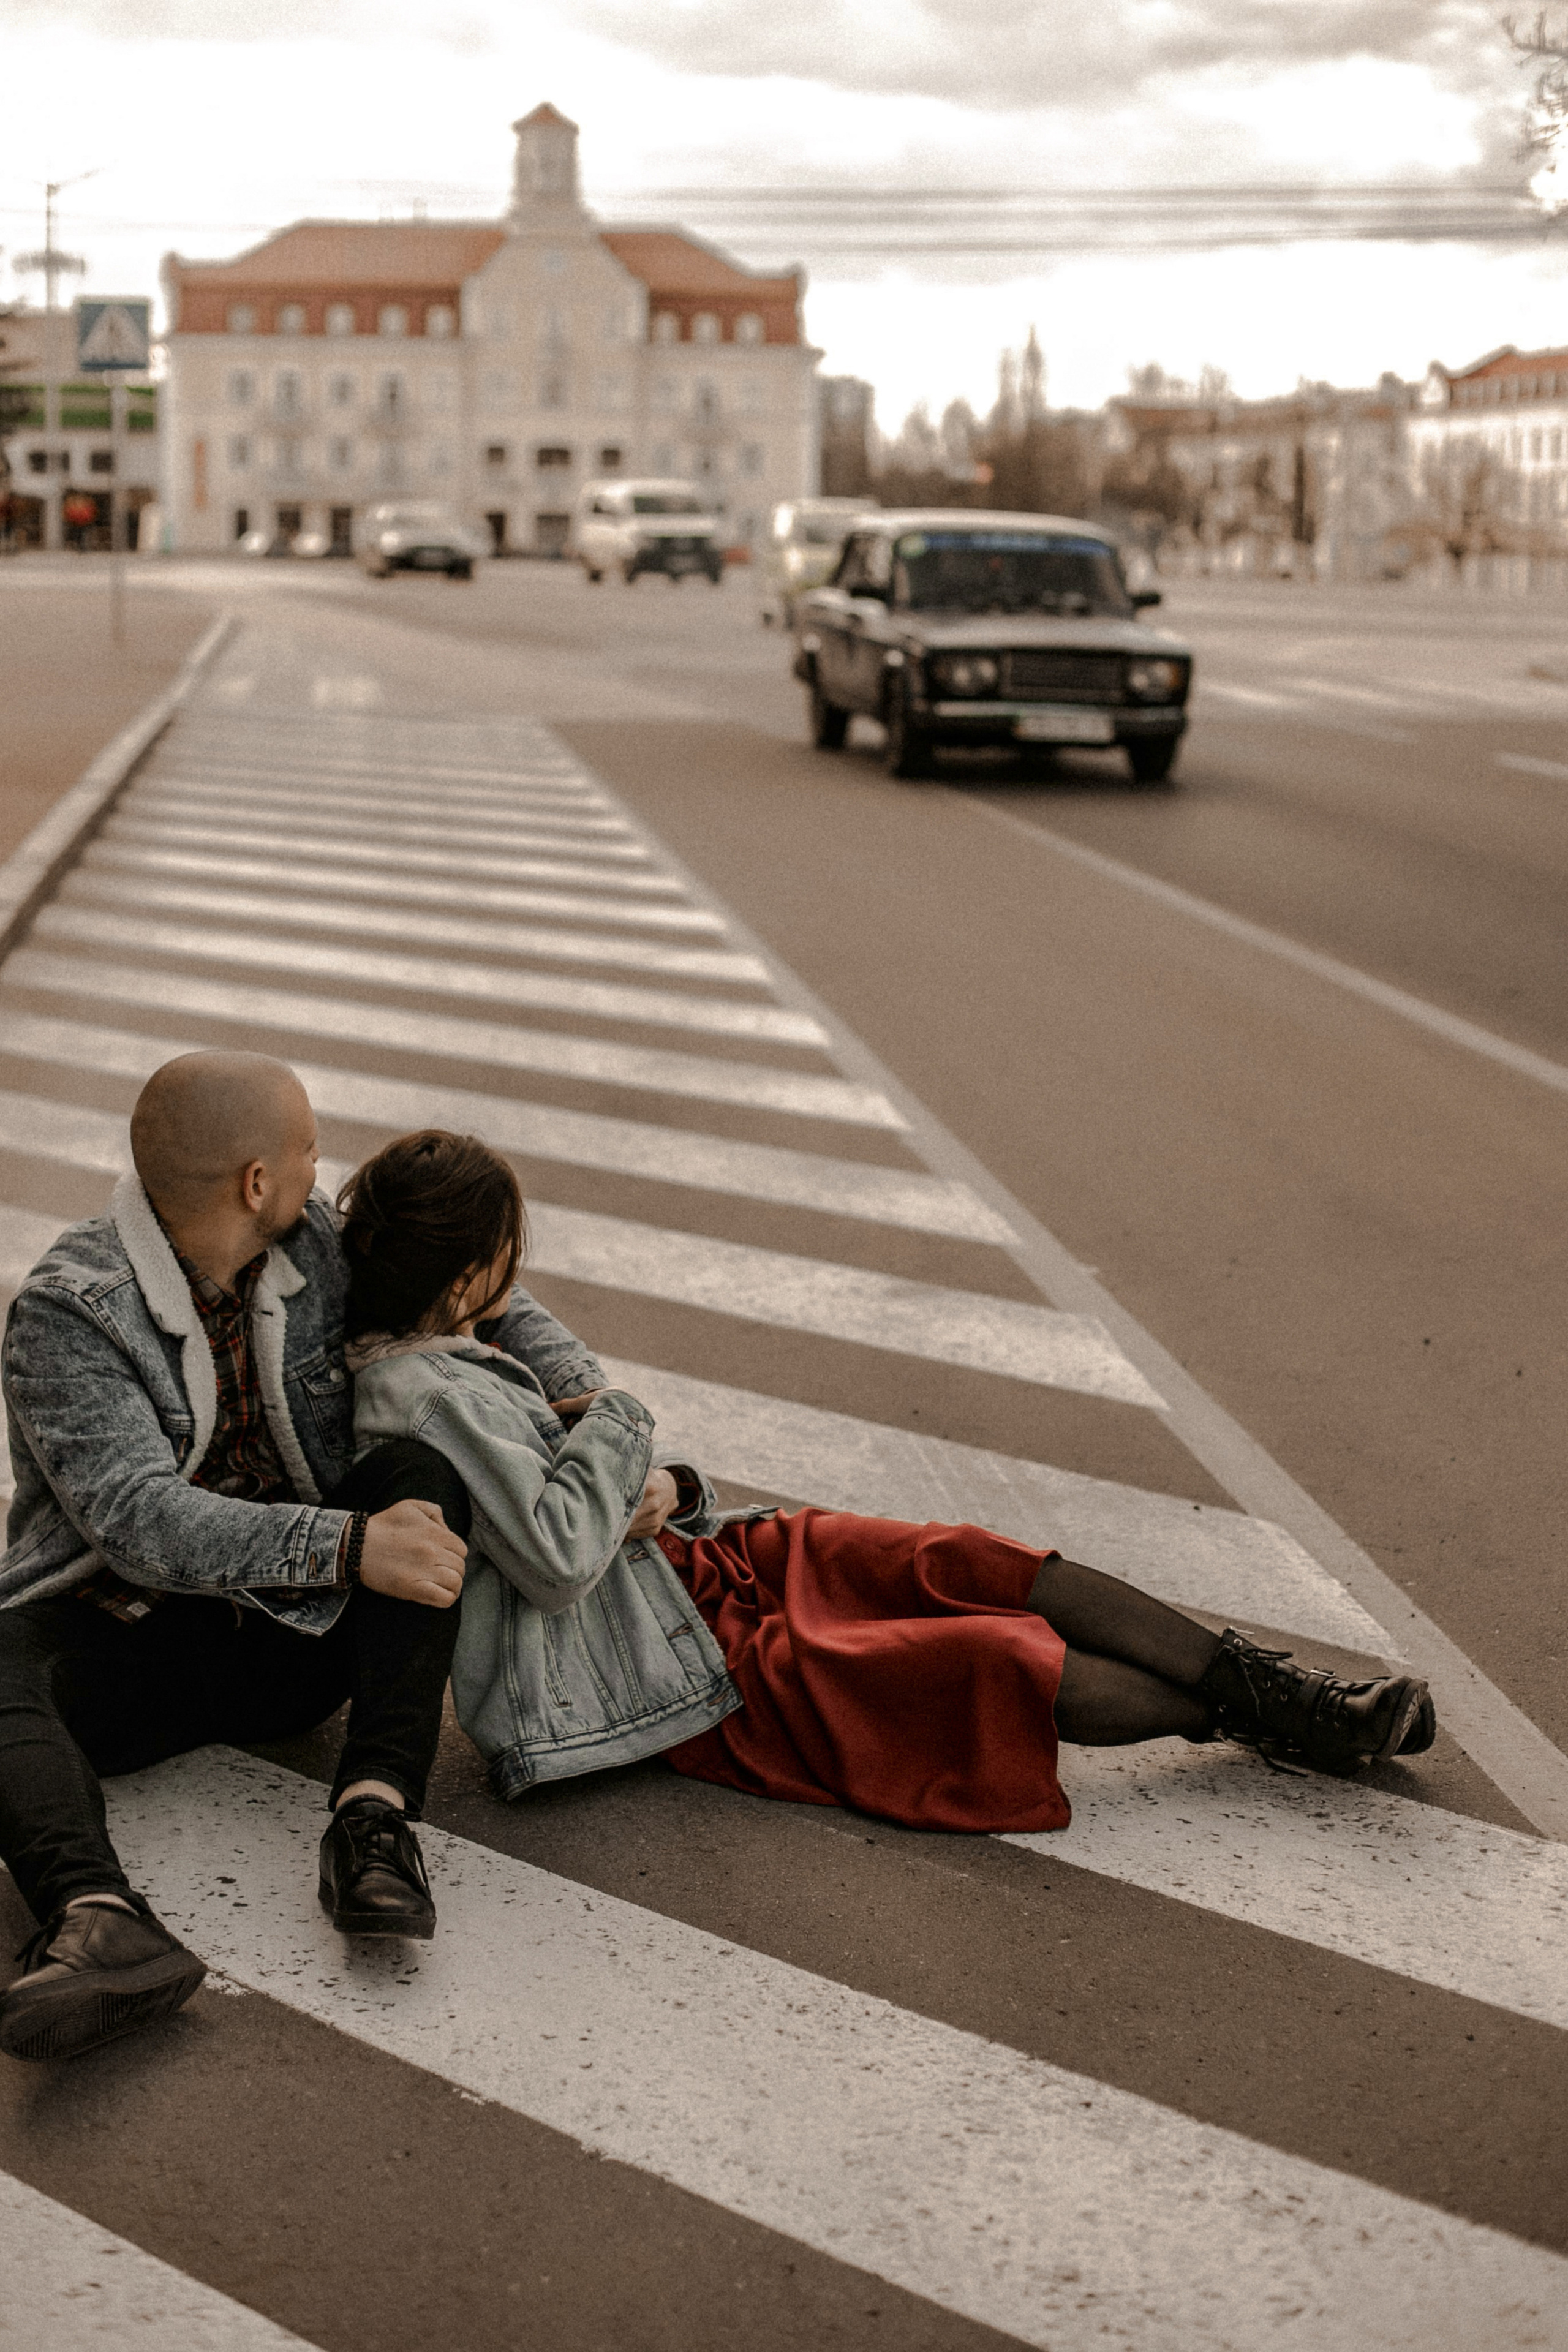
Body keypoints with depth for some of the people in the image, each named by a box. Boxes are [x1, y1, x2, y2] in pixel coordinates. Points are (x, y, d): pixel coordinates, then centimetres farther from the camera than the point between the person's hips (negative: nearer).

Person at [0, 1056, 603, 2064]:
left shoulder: (321, 1244, -1)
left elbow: (488, 1305, 13)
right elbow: (139, 1520, -27)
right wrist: (349, 1546, -35)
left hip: (290, 1637, 4)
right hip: (116, 1632, -4)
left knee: (422, 1474, -21)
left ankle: (374, 1812, -33)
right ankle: (98, 1919, -57)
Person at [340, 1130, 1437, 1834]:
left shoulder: (443, 1356, 9)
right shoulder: (428, 1397, -23)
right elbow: (559, 1558, -31)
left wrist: (664, 1488, -9)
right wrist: (618, 1426, -16)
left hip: (696, 1562, 10)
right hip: (706, 1676, -9)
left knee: (985, 1567, -6)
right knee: (1008, 1662, -15)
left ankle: (1261, 1678, 0)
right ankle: (1263, 1717, 4)